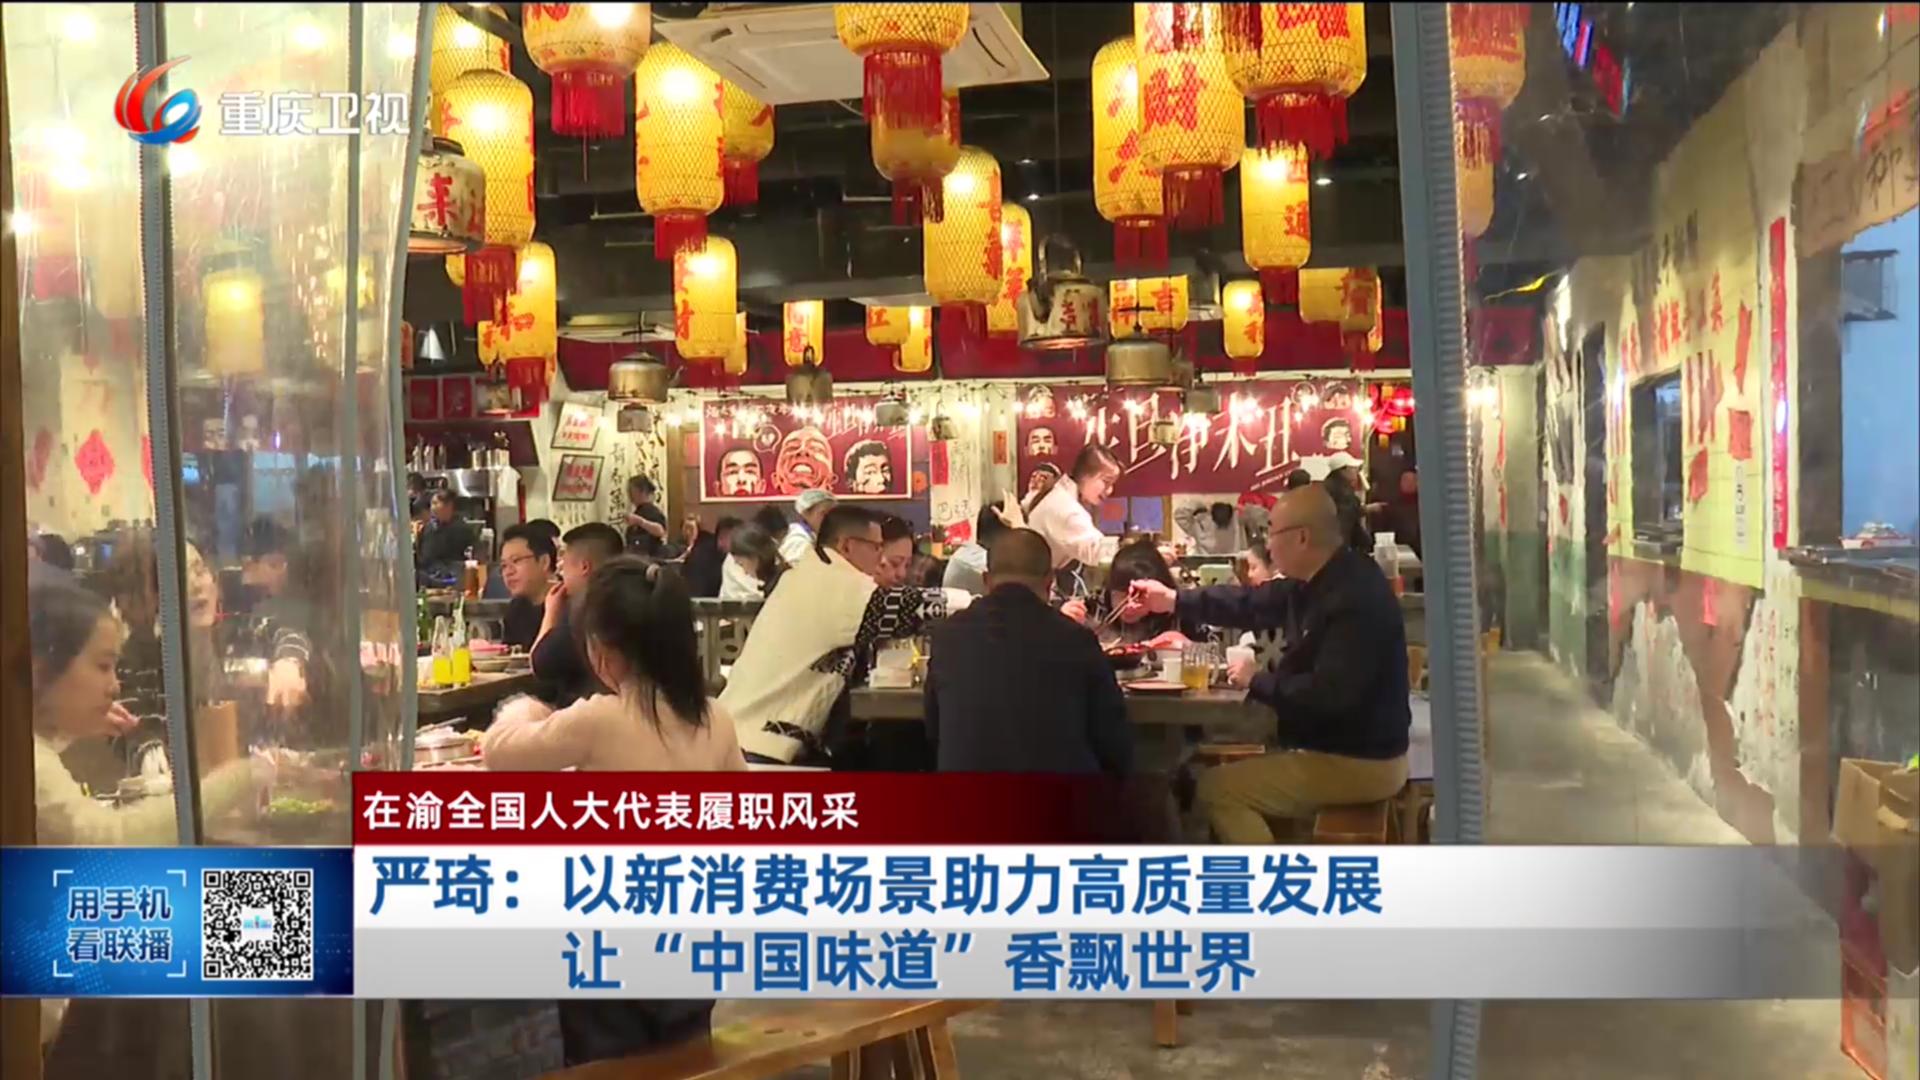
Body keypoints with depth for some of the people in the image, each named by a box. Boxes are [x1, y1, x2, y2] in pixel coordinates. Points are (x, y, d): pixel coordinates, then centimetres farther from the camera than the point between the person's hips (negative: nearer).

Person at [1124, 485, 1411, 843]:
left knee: (1216, 788, -7)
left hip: (1358, 763, -10)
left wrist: (1257, 681, -19)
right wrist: (1173, 600, 14)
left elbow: (1329, 696, -33)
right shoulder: (1329, 580, 4)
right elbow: (1254, 604, 14)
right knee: (1239, 770, 25)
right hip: (1346, 751, 10)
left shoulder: (1355, 599, -28)